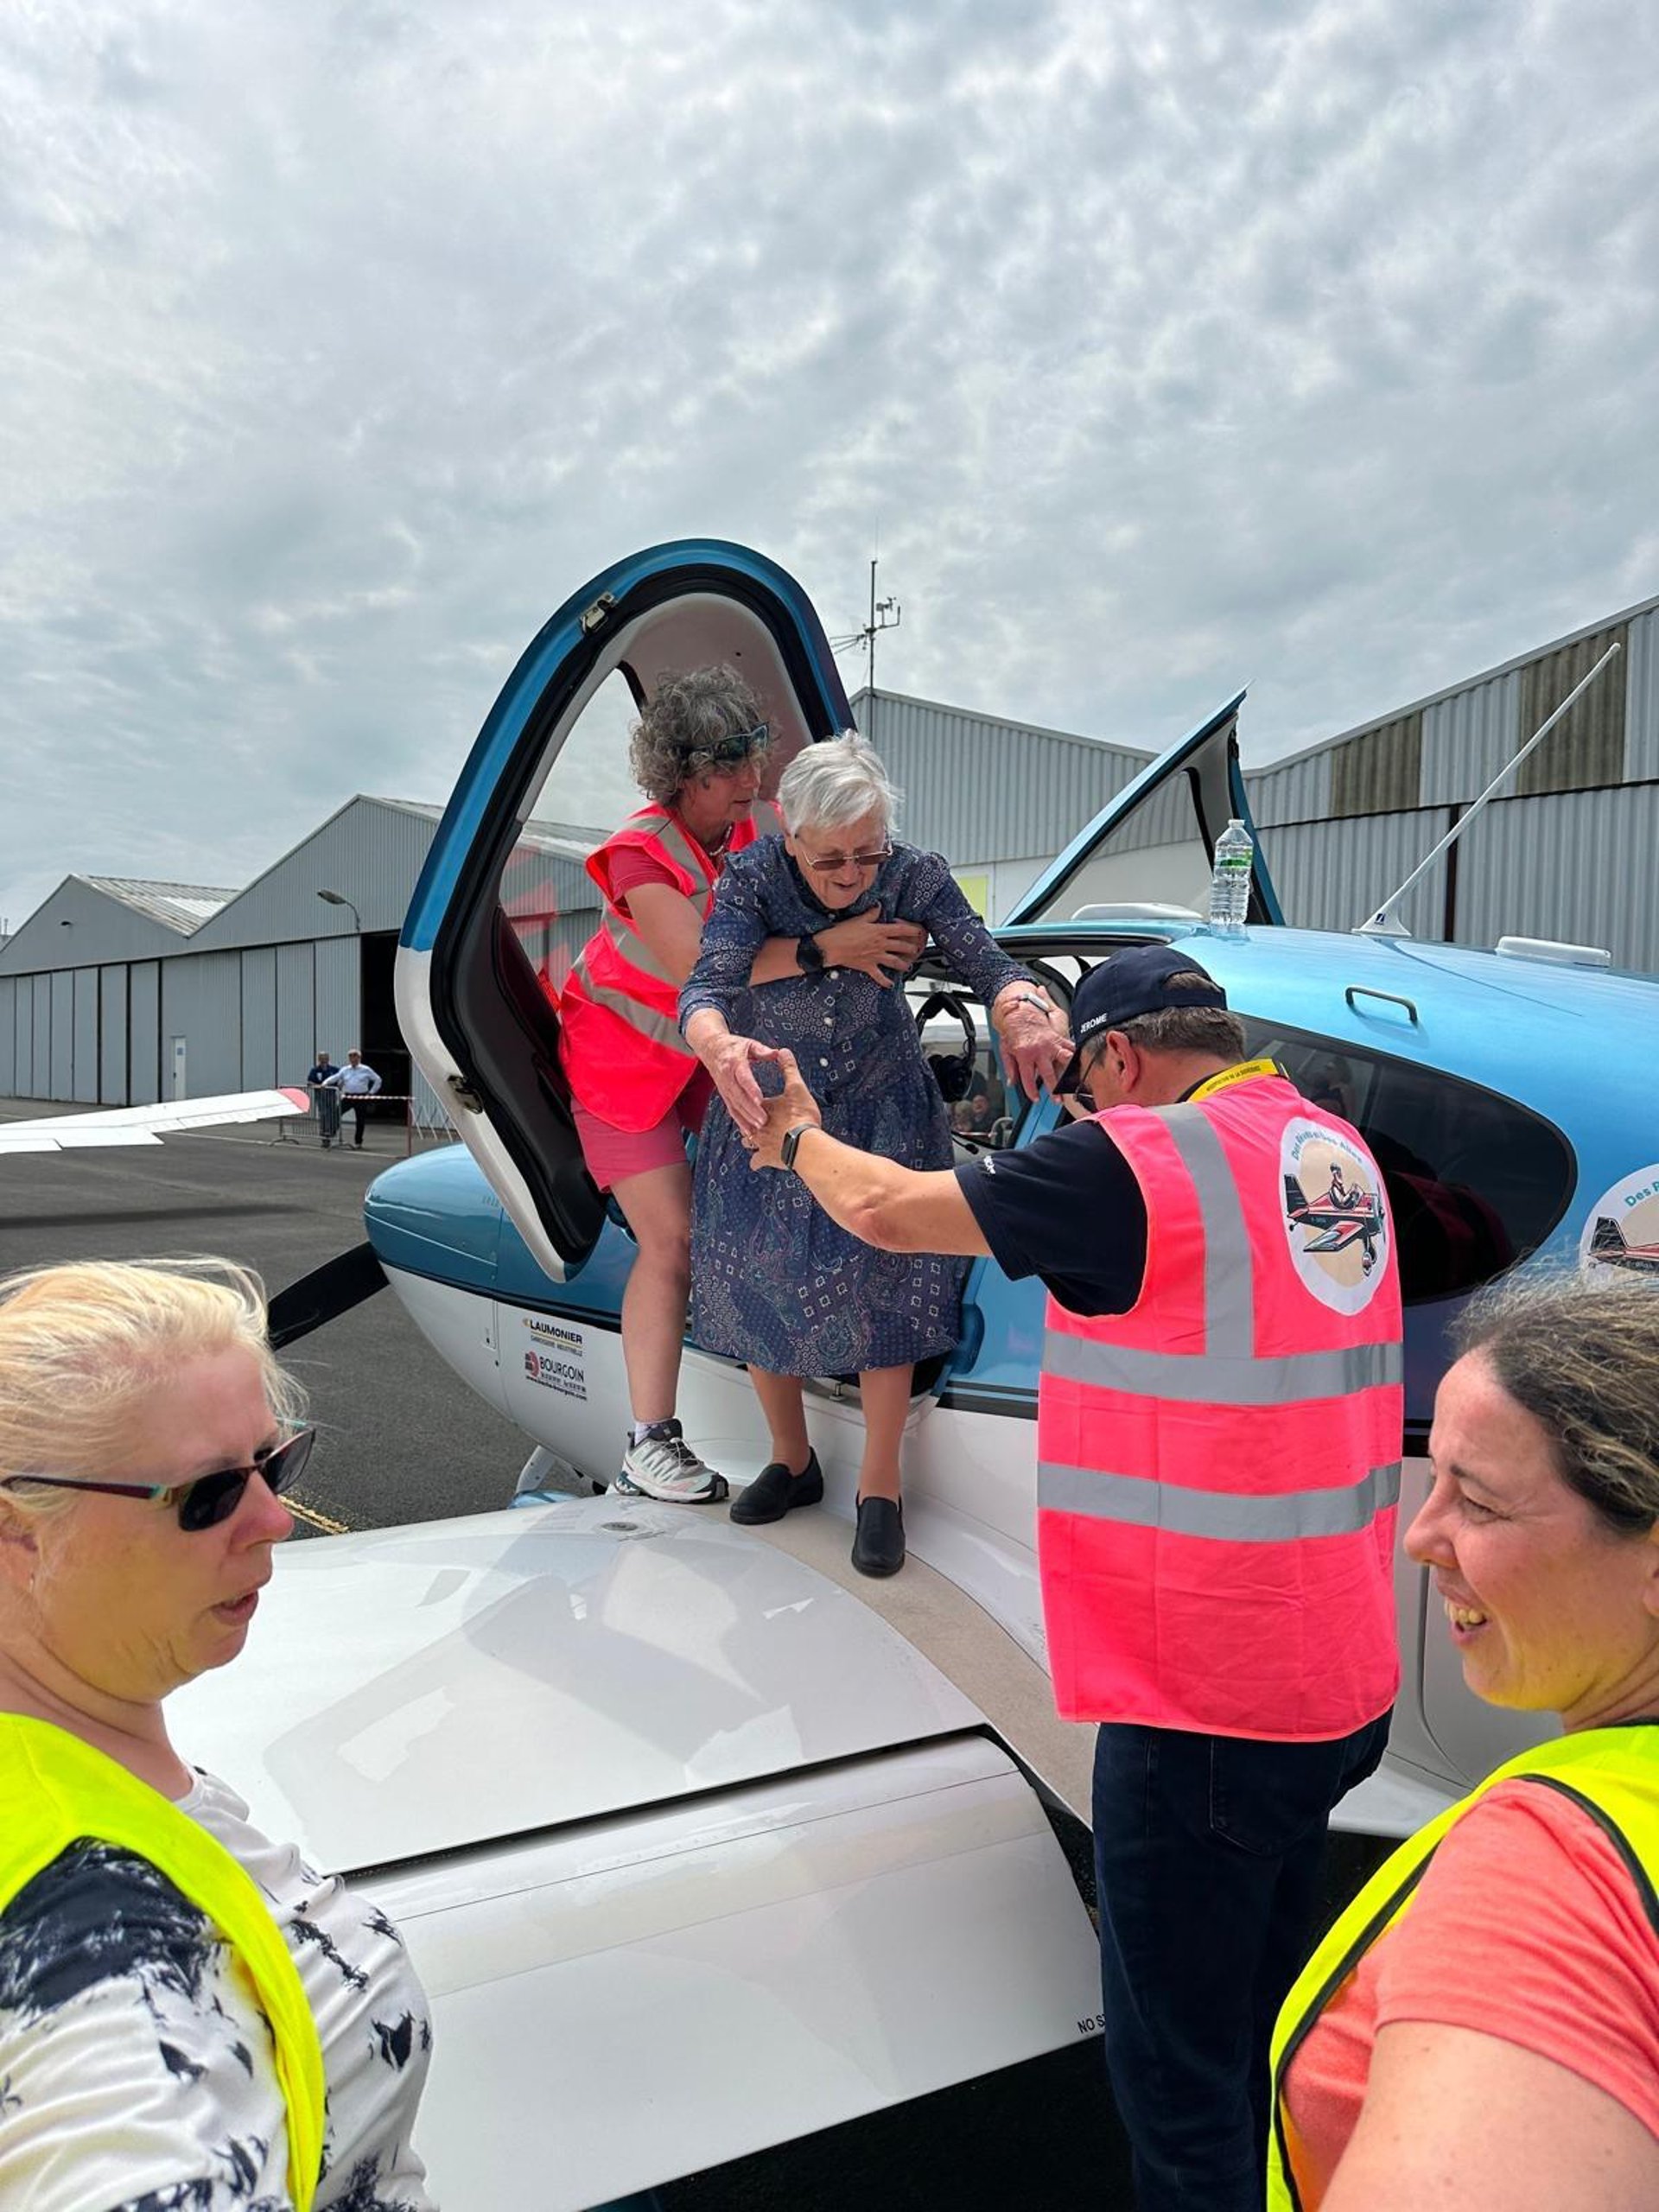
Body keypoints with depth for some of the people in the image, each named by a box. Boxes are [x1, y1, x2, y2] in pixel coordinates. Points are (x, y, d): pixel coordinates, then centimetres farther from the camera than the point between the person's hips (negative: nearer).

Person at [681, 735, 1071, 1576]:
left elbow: (985, 960, -22)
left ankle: (880, 1492, 11)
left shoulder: (914, 875, -17)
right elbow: (707, 987, -34)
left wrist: (1021, 1010, -47)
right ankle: (792, 1461, 30)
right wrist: (721, 1048, -58)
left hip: (881, 1111, -1)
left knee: (883, 1280, -8)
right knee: (756, 1278, 6)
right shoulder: (754, 878, -21)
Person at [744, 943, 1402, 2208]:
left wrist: (797, 1138, 8)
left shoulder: (1140, 1162, -19)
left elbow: (885, 1210, -10)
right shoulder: (1334, 1151, 5)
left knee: (1177, 2065, 8)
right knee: (1257, 2027, 25)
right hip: (1338, 1685, 9)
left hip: (1205, 1709, -9)